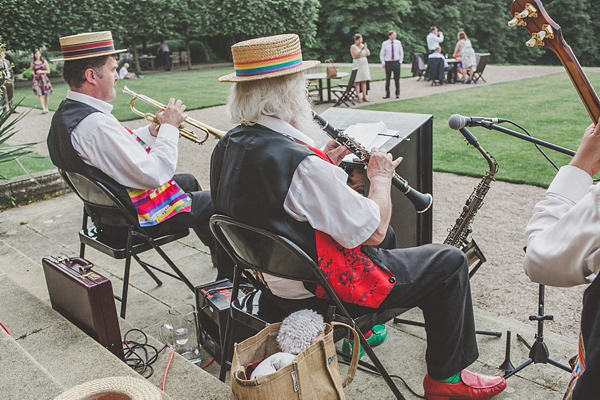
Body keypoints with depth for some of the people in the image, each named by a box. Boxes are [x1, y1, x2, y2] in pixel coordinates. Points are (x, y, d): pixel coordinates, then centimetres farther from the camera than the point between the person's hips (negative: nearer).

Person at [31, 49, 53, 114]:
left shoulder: (44, 62, 2)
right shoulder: (33, 62, 7)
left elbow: (48, 71, 3)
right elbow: (31, 70, 21)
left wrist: (42, 71, -13)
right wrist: (33, 73, -1)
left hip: (44, 78, 0)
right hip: (37, 79, 0)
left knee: (46, 94, 3)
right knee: (39, 94, -11)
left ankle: (46, 108, 17)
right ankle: (43, 109, -15)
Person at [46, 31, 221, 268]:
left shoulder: (66, 113, 1)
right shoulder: (97, 124, -32)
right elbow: (153, 175, -32)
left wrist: (153, 131, 1)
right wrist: (169, 128, -20)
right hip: (135, 218, -11)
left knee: (187, 181, 27)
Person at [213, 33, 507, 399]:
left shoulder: (227, 148, -4)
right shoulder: (301, 164, -32)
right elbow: (374, 230, -23)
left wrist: (324, 164, 2)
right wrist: (381, 177, -6)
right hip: (320, 293, -9)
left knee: (388, 235, 30)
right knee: (449, 261, 3)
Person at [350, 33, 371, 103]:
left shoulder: (363, 45, 12)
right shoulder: (353, 47, -4)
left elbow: (368, 54, 4)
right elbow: (356, 56, -15)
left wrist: (365, 48, -9)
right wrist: (361, 50, -24)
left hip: (364, 65, 5)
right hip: (357, 65, -5)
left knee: (364, 81, 3)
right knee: (357, 82, -6)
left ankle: (364, 97, 3)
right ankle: (358, 97, -6)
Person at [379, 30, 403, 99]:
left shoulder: (398, 43, 2)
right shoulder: (385, 44, -2)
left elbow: (401, 52, 12)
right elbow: (382, 54, 5)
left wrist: (400, 61, 4)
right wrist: (383, 63, -2)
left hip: (396, 62, 1)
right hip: (388, 63, -1)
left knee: (397, 79, 4)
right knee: (387, 79, 3)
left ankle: (397, 94, 15)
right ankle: (387, 94, 13)